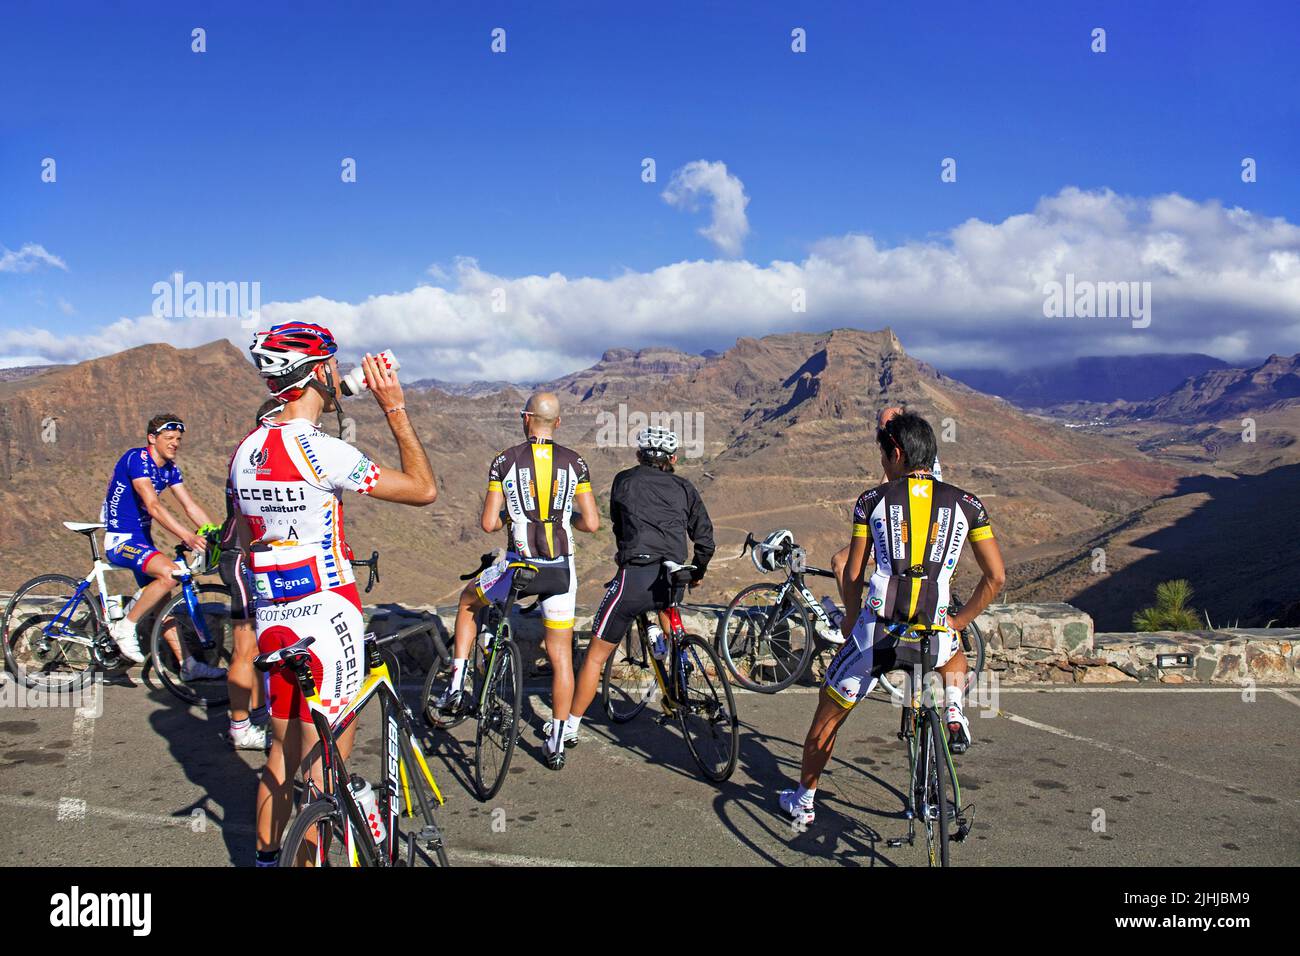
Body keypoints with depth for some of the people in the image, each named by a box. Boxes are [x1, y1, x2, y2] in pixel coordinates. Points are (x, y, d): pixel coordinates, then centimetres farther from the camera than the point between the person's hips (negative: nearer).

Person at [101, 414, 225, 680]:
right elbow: (154, 506, -30)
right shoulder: (137, 459, -19)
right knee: (170, 573, -29)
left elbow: (190, 506, 4)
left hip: (142, 538, 9)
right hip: (121, 540, -9)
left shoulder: (170, 468, 7)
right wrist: (188, 536, -40)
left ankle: (188, 664, 10)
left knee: (163, 600, 8)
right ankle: (124, 627, -14)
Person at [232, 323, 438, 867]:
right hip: (326, 617, -8)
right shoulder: (319, 450, -17)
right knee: (326, 763, 2)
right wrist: (394, 408, -7)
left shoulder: (246, 451, 8)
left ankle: (266, 856, 32)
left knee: (283, 751, 20)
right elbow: (423, 489, -12)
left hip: (272, 618, 8)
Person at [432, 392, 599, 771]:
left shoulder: (505, 461, -2)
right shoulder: (574, 462, 2)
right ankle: (557, 743, 15)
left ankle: (456, 686, 23)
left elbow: (489, 523, -5)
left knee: (468, 601, 29)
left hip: (517, 566, -1)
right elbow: (592, 523, -1)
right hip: (560, 570, 1)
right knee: (561, 654, 12)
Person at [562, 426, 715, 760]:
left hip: (634, 575, -3)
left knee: (596, 654, 8)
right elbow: (705, 539, 15)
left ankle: (569, 728, 13)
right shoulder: (684, 488, 17)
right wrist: (697, 574, 32)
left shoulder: (625, 480, 15)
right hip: (671, 580, 3)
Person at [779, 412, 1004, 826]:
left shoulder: (872, 500, 5)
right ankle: (954, 711, 15)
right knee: (955, 655, 41)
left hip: (876, 633, -1)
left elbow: (852, 575, 8)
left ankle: (803, 800, 33)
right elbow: (996, 578, 5)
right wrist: (956, 623, 16)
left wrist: (853, 621, 24)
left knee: (828, 715, 22)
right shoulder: (966, 504, 7)